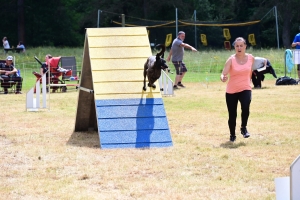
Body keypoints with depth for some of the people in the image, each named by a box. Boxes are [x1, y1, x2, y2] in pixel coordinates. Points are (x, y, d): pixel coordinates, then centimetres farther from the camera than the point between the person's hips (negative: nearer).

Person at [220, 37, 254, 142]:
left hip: (245, 89, 1)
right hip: (231, 91, -1)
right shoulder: (231, 60, -12)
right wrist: (223, 78, -42)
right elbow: (224, 74, -20)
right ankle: (232, 135, 29)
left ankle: (243, 127, -2)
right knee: (232, 115, 5)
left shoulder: (251, 58, -2)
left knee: (246, 108, -27)